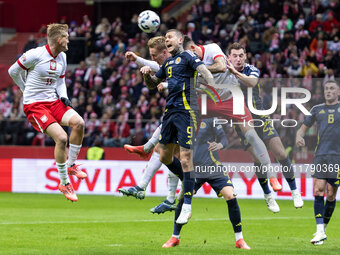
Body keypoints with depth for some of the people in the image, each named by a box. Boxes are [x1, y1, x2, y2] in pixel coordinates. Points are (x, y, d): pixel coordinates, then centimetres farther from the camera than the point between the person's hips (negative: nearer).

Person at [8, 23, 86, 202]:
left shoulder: (62, 57, 10)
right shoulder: (35, 55, -13)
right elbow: (13, 71, -1)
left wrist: (64, 97, 3)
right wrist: (28, 91, 12)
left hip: (54, 101, 7)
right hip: (34, 105, -7)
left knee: (79, 122, -21)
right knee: (61, 137, -23)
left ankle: (71, 165, 0)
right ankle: (64, 183, -7)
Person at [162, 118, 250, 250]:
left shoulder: (209, 119, -4)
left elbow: (224, 138, -6)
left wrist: (219, 145, -28)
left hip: (213, 168, -2)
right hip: (193, 169, 2)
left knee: (231, 197, -15)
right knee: (183, 198, -12)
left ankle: (239, 240, -3)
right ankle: (175, 237, 8)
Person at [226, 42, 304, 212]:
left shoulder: (252, 70, -6)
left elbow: (252, 82, -30)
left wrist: (236, 73, -48)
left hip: (260, 118, 1)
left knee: (281, 154, -7)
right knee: (258, 158, -10)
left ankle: (294, 191, 9)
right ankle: (268, 196, 10)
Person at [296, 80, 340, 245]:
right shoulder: (317, 110, 16)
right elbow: (303, 128, 23)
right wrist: (299, 137, 1)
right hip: (320, 155, 1)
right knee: (318, 190, -12)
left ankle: (323, 228, 14)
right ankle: (320, 232, -15)